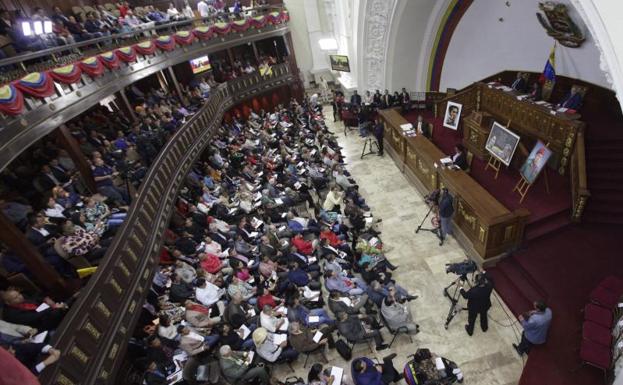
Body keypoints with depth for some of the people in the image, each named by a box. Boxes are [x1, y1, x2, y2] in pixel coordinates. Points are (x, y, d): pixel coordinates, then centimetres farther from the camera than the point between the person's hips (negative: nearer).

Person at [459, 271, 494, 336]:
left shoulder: (473, 291, -42)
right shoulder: (489, 286, -33)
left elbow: (465, 295, -21)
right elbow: (489, 279, -8)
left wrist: (461, 286, -9)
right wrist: (483, 273, 2)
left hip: (473, 308, -3)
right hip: (485, 307, 4)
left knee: (471, 319, 25)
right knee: (484, 316, 34)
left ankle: (470, 331, 51)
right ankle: (484, 328, 62)